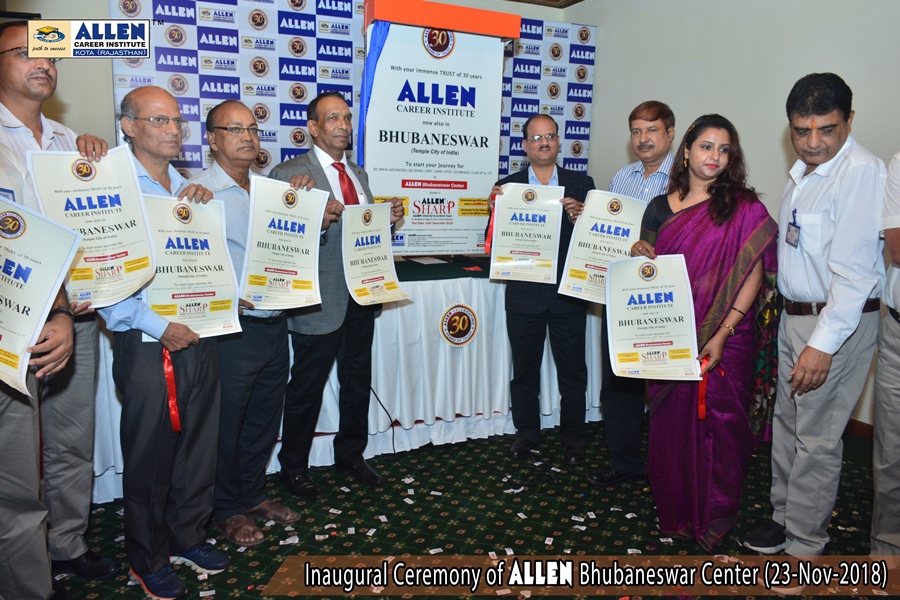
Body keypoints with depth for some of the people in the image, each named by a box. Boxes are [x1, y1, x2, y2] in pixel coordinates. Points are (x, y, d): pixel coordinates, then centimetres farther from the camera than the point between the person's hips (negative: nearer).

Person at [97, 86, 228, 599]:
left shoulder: (188, 187, 12)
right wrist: (158, 326, -19)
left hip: (199, 336, 6)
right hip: (148, 343, -6)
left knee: (199, 445, 15)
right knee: (150, 457, 7)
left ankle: (188, 537, 35)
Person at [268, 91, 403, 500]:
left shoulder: (358, 174, 14)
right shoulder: (289, 174, -9)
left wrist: (389, 219, -3)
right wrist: (317, 221, -31)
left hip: (361, 296, 7)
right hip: (321, 302, -7)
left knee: (358, 381, 18)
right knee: (307, 387, 7)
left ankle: (350, 454, 37)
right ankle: (293, 466, 26)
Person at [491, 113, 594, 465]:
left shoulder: (581, 184, 5)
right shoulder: (508, 187, 4)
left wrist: (580, 217, -20)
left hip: (569, 293, 0)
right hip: (524, 293, 0)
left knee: (573, 370, 9)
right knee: (524, 370, 12)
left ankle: (573, 437, 26)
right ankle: (526, 433, 30)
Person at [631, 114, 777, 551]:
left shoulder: (744, 208, -2)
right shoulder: (661, 207, 8)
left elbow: (753, 274, -8)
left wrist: (722, 334, -16)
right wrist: (637, 253, -10)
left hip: (725, 339, -3)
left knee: (717, 422, 3)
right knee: (670, 420, 10)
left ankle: (714, 515, 24)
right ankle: (674, 509, 30)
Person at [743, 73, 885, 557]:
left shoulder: (861, 171, -17)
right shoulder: (803, 171, 12)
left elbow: (854, 269, -23)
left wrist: (824, 343, -25)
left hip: (837, 321, -9)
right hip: (794, 315, 9)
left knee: (816, 437, 1)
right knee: (786, 422, 18)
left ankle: (804, 545, 17)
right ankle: (784, 516, 35)